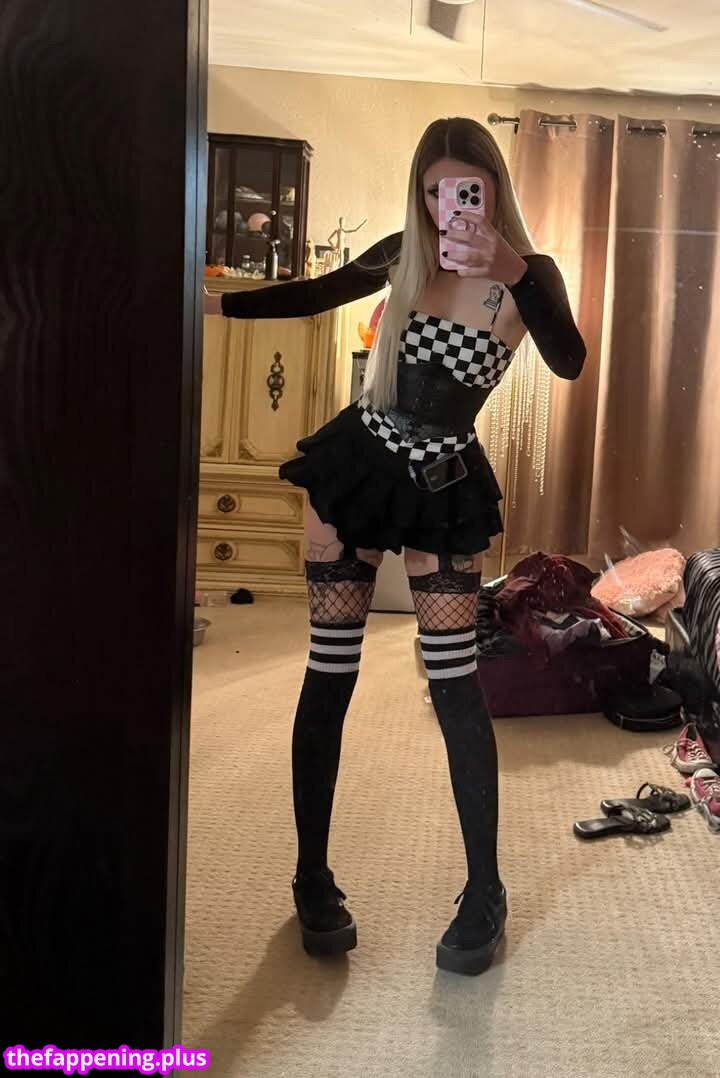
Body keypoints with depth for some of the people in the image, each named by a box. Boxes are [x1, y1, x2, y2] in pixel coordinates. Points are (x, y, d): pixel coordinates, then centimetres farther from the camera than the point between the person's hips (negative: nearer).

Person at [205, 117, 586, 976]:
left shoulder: (528, 276, -5)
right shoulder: (405, 254, 2)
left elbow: (569, 363, -23)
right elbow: (314, 295, 16)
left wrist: (513, 271, -34)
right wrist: (217, 302, 12)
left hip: (442, 489, -2)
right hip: (357, 464, 3)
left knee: (454, 685, -4)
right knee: (329, 675, 3)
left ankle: (485, 893, 12)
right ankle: (313, 878, 17)